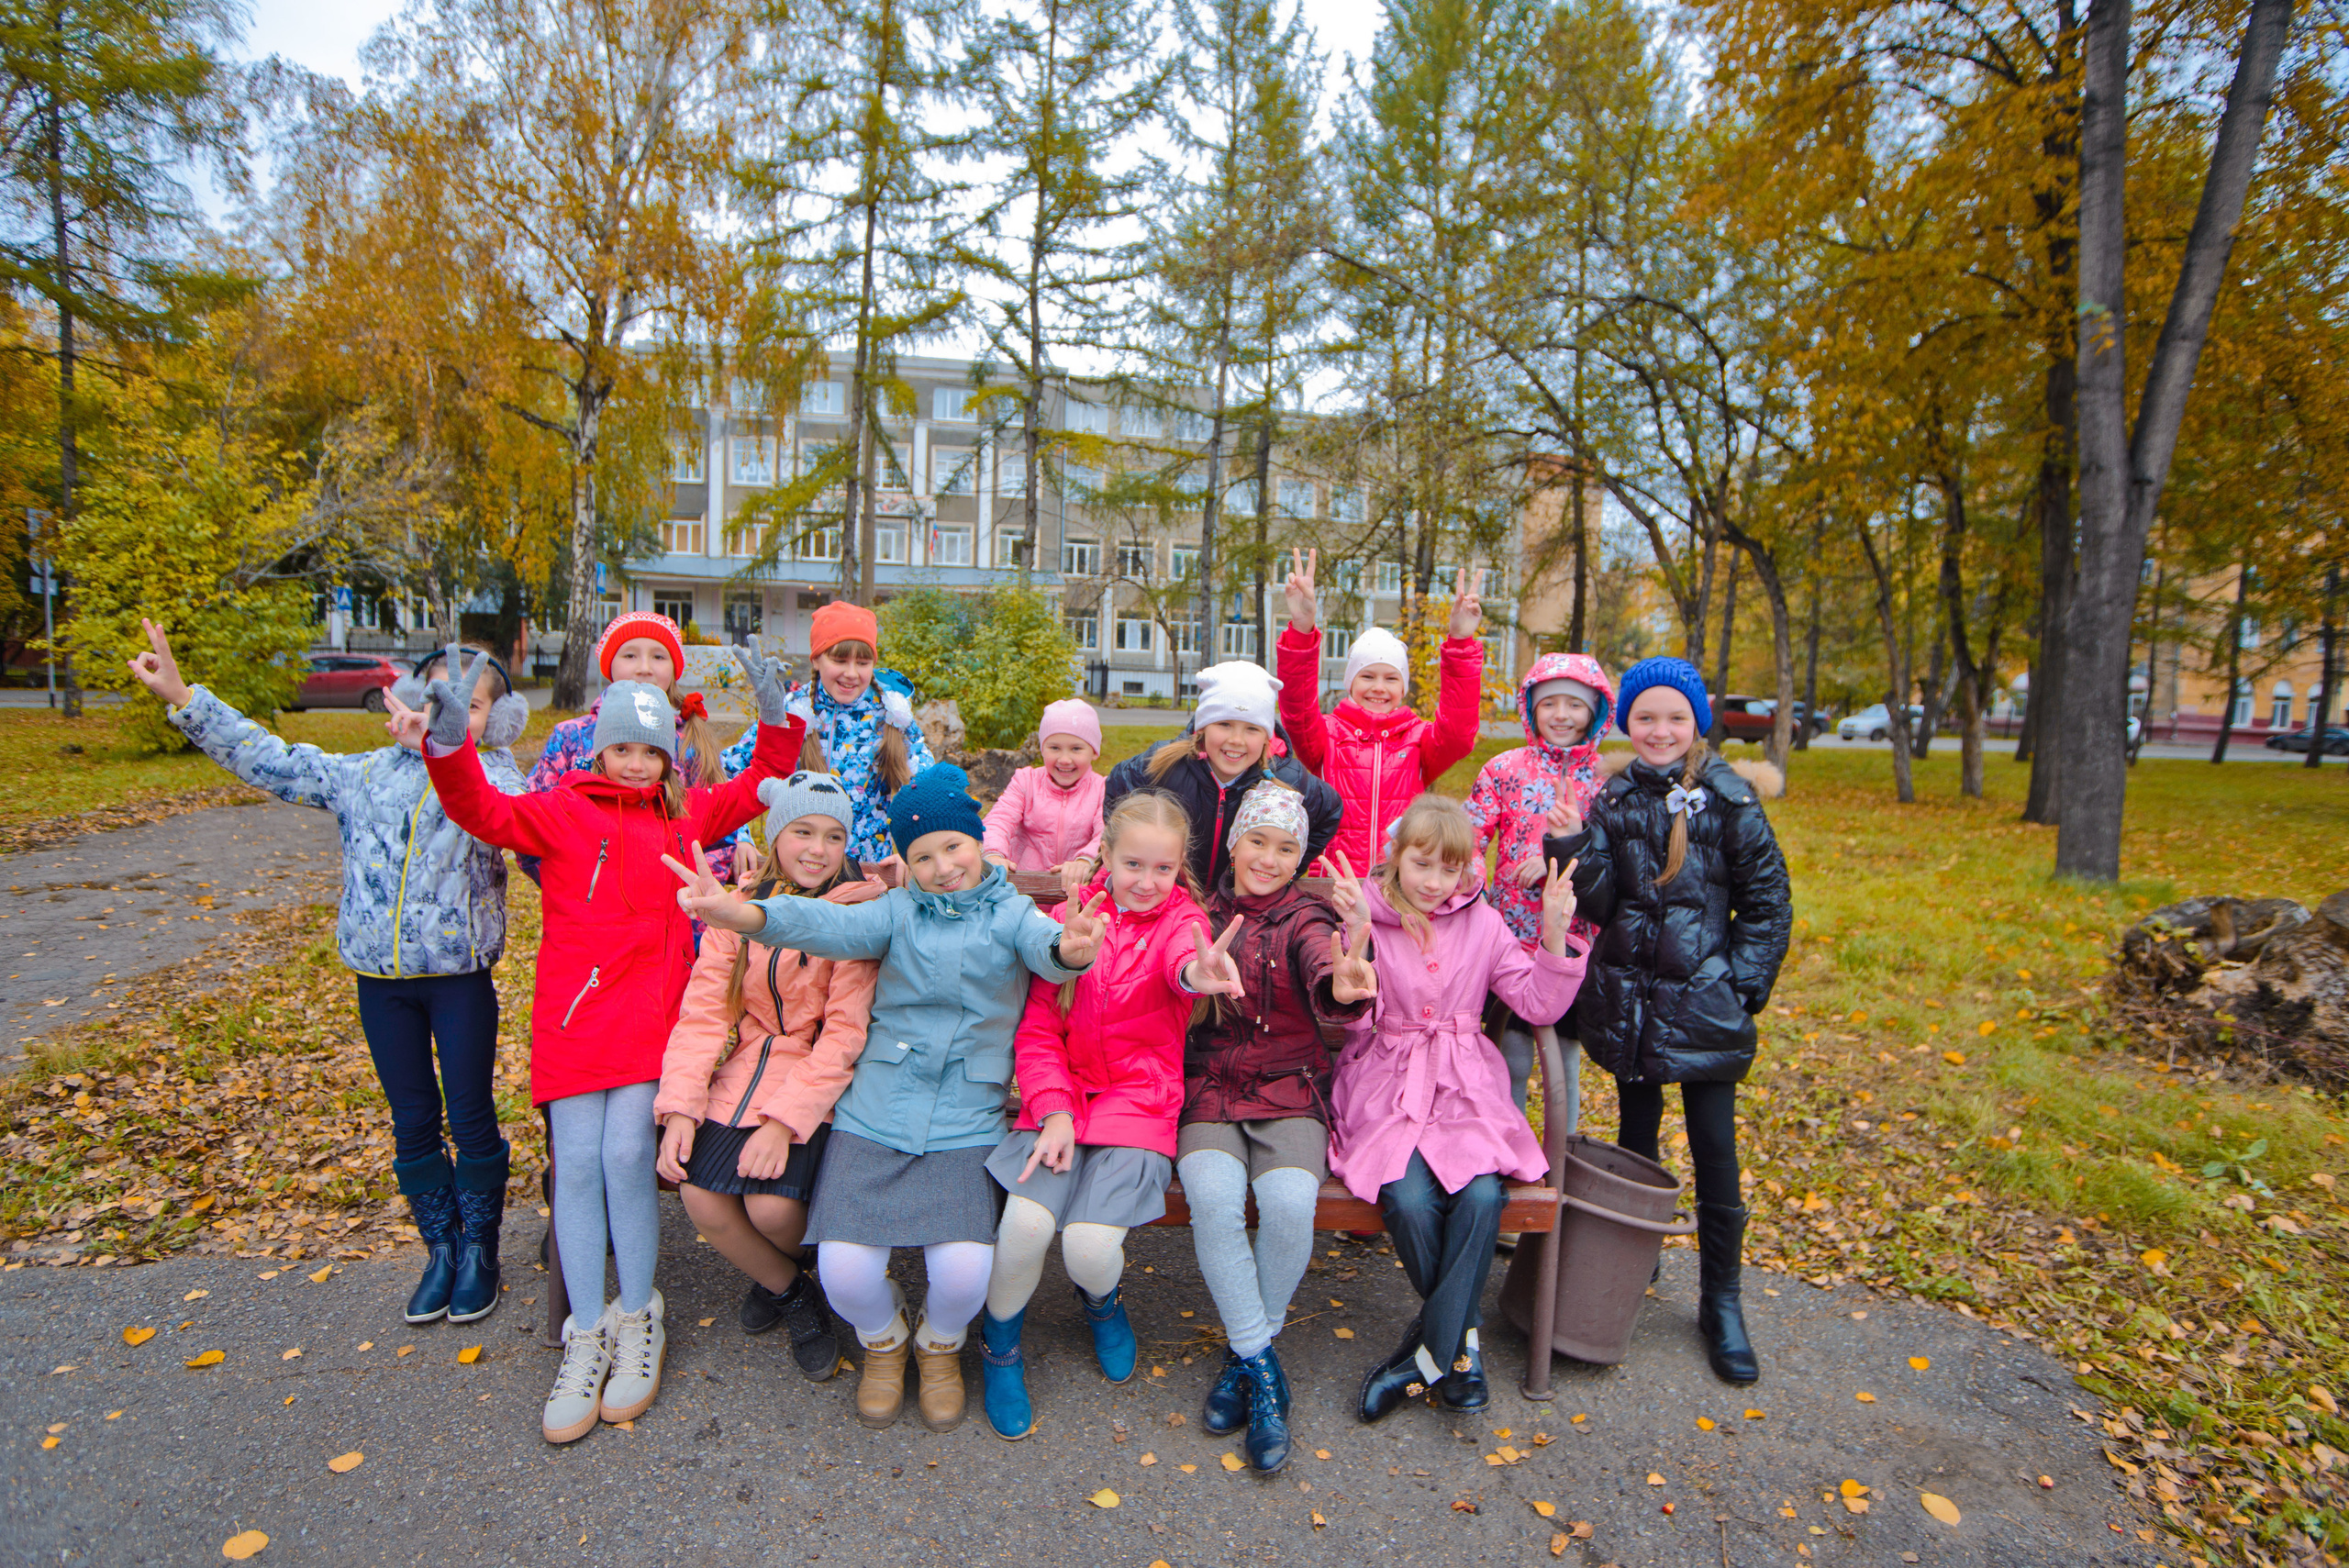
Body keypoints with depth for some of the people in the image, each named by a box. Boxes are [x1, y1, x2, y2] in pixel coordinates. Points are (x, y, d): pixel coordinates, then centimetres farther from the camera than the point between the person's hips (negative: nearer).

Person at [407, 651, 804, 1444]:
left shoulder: (687, 814, 13)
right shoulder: (561, 812, 7)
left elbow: (761, 788, 16)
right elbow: (484, 812, -5)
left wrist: (778, 718, 3)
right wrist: (448, 748, -22)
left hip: (650, 1010, 0)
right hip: (571, 1010, 0)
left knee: (627, 1155, -8)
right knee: (577, 1164, 0)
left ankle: (637, 1319, 14)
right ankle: (586, 1337, 16)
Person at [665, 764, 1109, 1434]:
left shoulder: (1011, 911, 4)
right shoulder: (899, 910, 7)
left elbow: (1044, 947, -17)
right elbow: (832, 925, -9)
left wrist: (1069, 950, -43)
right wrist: (743, 915, -29)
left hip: (965, 1124, -1)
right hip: (873, 1115, 2)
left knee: (965, 1271, -17)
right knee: (844, 1269, -12)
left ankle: (940, 1344, 23)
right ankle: (883, 1340, 27)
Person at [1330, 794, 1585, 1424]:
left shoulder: (1483, 924, 8)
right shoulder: (1365, 917, -3)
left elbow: (1538, 1006, 5)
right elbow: (1355, 1023, -12)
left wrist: (1555, 935, -8)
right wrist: (1358, 940, -25)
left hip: (1465, 1088, 3)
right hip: (1386, 1089, -2)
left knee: (1481, 1195, -25)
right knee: (1409, 1201, -26)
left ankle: (1430, 1349, -6)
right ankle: (1461, 1337, 3)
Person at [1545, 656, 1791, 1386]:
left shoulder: (1729, 798, -5)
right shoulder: (1614, 798, 3)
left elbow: (1768, 902, 0)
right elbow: (1597, 901, -3)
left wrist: (1743, 984, -7)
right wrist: (1574, 847, -20)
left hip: (1703, 1003, -2)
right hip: (1628, 1001, 3)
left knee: (1716, 1158, 5)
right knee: (1636, 1141, 17)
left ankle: (1722, 1304, 24)